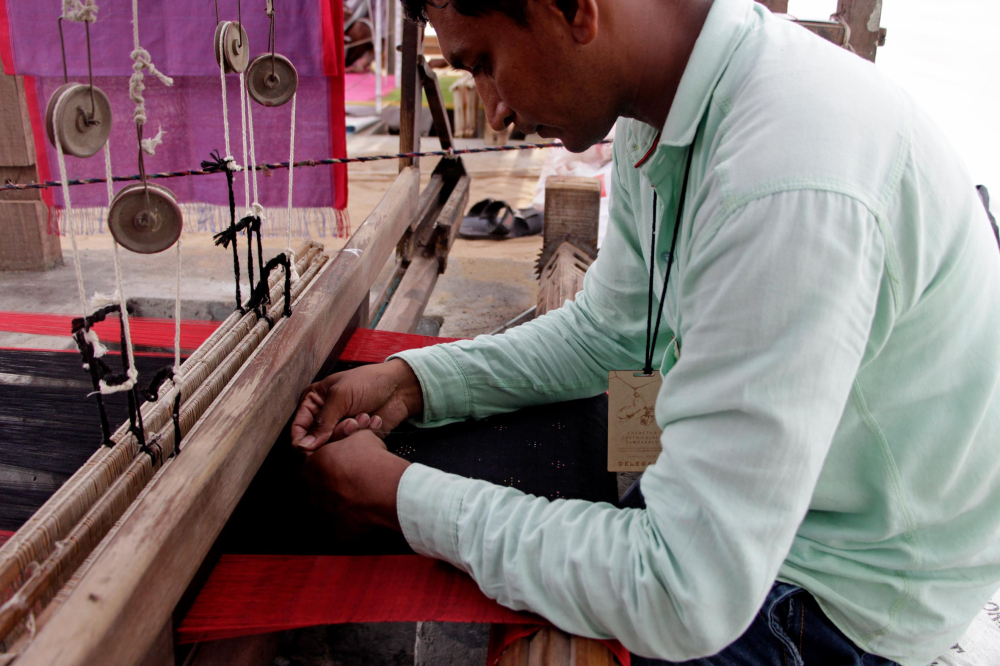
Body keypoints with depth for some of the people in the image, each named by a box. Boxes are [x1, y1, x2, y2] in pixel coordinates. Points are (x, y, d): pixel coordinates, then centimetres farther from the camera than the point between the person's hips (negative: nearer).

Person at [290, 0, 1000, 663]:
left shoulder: (790, 190, -35)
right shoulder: (660, 118, -6)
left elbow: (686, 599, -33)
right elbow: (605, 329, 5)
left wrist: (400, 495, -23)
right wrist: (410, 381, -6)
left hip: (851, 598, -6)